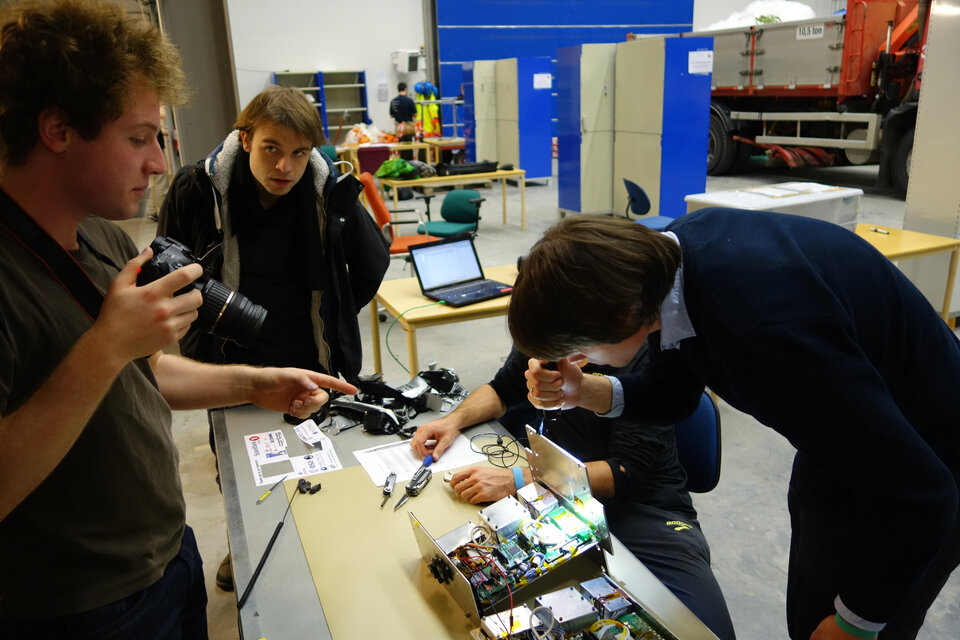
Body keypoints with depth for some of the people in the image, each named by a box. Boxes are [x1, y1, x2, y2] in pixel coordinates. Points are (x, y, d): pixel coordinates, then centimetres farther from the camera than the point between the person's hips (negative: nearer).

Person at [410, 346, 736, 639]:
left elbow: (627, 473, -24)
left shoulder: (648, 352, -20)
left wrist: (515, 480, -31)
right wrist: (455, 419, -7)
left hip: (642, 502, -4)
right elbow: (502, 390, 13)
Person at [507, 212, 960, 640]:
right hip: (837, 435, 7)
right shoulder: (670, 249, -17)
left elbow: (920, 494, -31)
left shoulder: (766, 332, -43)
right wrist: (583, 392, -17)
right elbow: (671, 395, 0)